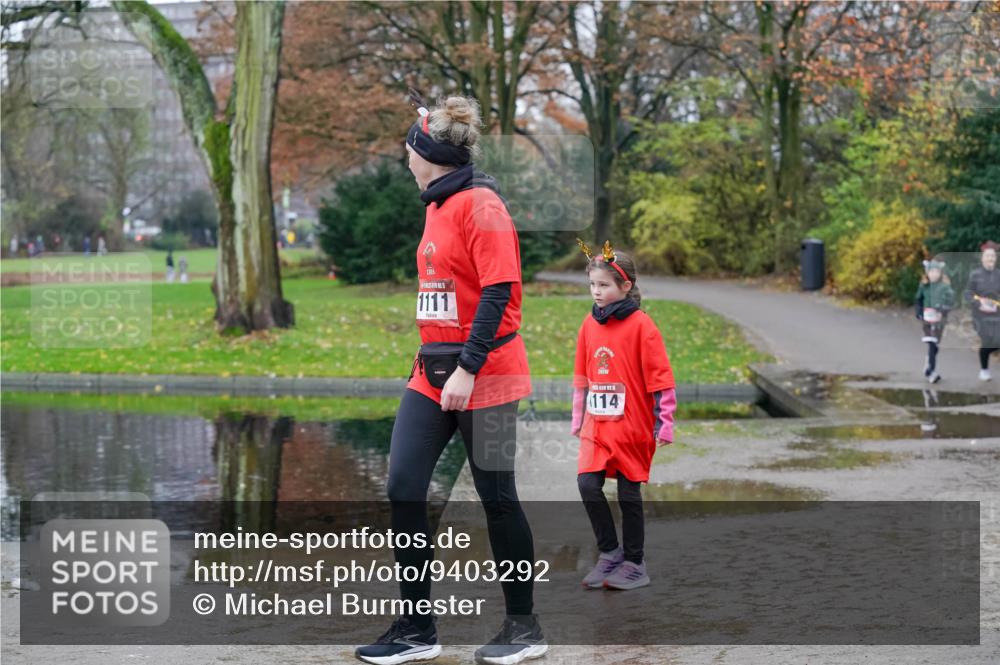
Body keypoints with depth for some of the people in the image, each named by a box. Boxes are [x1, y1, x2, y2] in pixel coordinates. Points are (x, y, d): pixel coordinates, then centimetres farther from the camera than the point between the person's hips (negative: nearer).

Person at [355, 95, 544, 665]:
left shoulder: (479, 204, -12)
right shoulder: (438, 207, 15)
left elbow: (498, 292, -19)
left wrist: (467, 369, -22)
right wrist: (435, 361, 17)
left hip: (484, 373, -8)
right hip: (434, 372, 8)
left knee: (497, 497, 1)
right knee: (404, 489, 0)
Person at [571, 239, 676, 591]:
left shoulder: (641, 325, -11)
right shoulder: (590, 324, 7)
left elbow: (660, 377, -10)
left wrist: (664, 423, -11)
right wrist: (578, 419, 18)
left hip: (633, 426, -5)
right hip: (597, 426, 5)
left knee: (629, 494, 4)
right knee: (588, 485, -4)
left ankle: (634, 563, 17)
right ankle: (609, 553, 13)